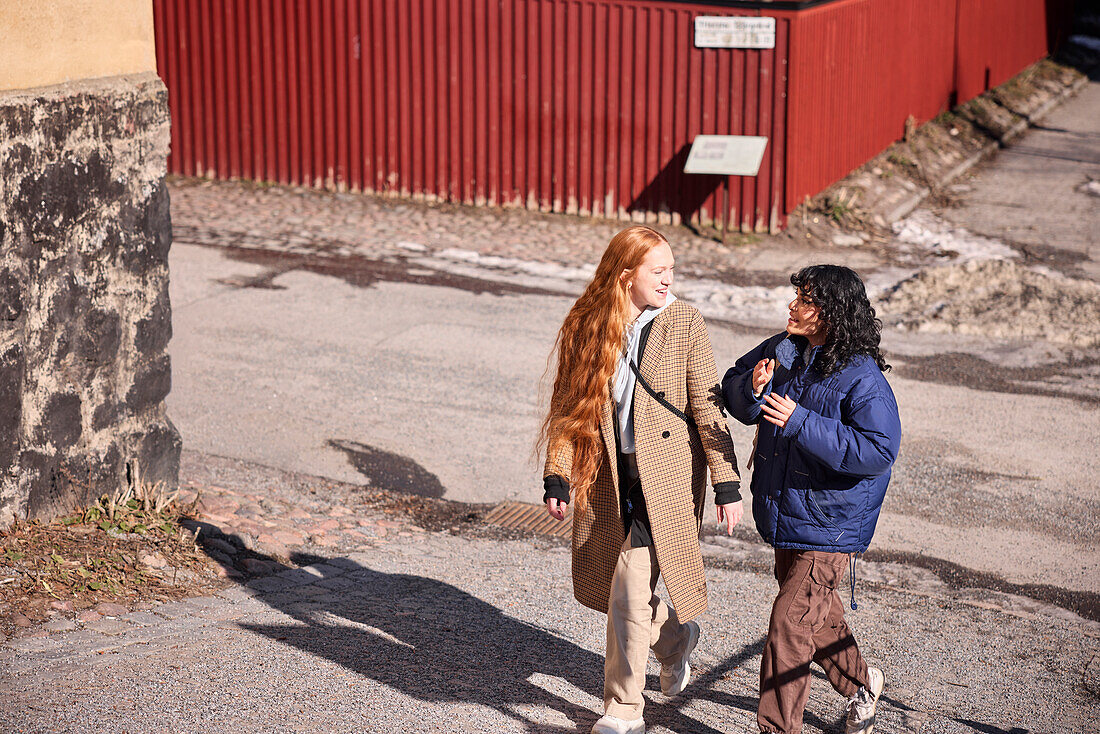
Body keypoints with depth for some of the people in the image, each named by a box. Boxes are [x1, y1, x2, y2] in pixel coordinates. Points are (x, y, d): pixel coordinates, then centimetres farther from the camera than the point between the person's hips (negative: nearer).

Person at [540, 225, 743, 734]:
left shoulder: (684, 324, -5)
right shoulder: (588, 327, 2)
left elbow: (707, 408, -5)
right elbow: (569, 405, 6)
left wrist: (727, 484, -7)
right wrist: (557, 477, -1)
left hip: (665, 477, -4)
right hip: (607, 477, 4)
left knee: (630, 590, -10)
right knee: (604, 587, 12)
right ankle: (676, 637, 42)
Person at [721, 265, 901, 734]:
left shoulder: (862, 378, -21)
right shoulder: (782, 351, 0)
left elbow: (879, 450, -27)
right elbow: (732, 392, 10)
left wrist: (801, 423, -31)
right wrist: (753, 387, -16)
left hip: (831, 524, -8)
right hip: (784, 513, 8)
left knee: (790, 621, -10)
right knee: (818, 614, 24)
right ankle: (861, 684, 48)